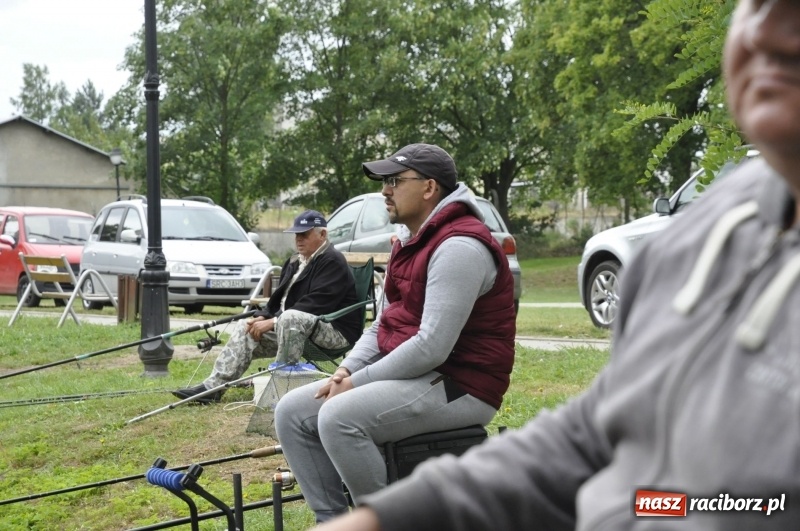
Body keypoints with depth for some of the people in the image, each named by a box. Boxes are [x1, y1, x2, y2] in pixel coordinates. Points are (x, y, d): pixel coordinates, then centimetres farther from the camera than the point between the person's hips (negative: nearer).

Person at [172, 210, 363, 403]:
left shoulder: (332, 262, -12)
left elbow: (314, 304, -22)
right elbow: (279, 299, 20)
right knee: (246, 327, -2)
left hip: (335, 330, -9)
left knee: (289, 317, -37)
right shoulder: (295, 262, 16)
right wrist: (263, 317, -3)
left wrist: (272, 322, -23)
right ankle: (213, 387, -9)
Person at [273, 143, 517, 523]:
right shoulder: (408, 241, 15)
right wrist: (346, 371, 1)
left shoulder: (459, 246, -18)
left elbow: (432, 348, -24)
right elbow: (383, 325, 19)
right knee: (292, 412, 2)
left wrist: (359, 382, -17)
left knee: (339, 418, -29)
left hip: (457, 386, -10)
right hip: (408, 375, 10)